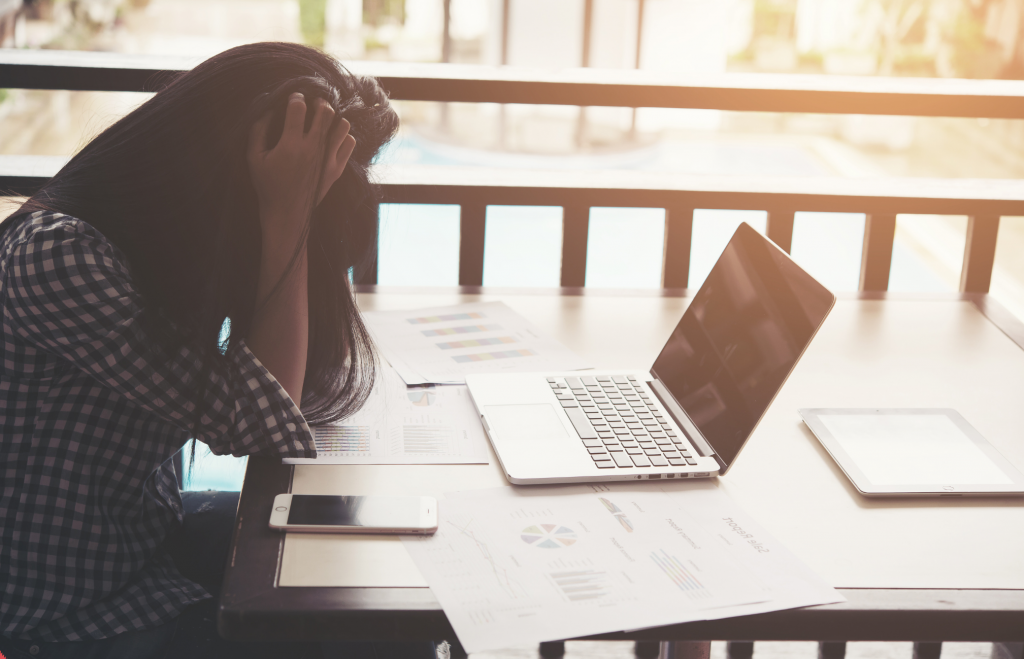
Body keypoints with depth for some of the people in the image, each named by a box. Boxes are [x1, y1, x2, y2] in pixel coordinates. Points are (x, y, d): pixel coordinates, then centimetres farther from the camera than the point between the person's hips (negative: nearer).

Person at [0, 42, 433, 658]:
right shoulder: (58, 256, -28)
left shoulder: (166, 237, -2)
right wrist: (289, 215, -24)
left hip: (159, 544, 8)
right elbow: (273, 434, -26)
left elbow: (320, 386, -1)